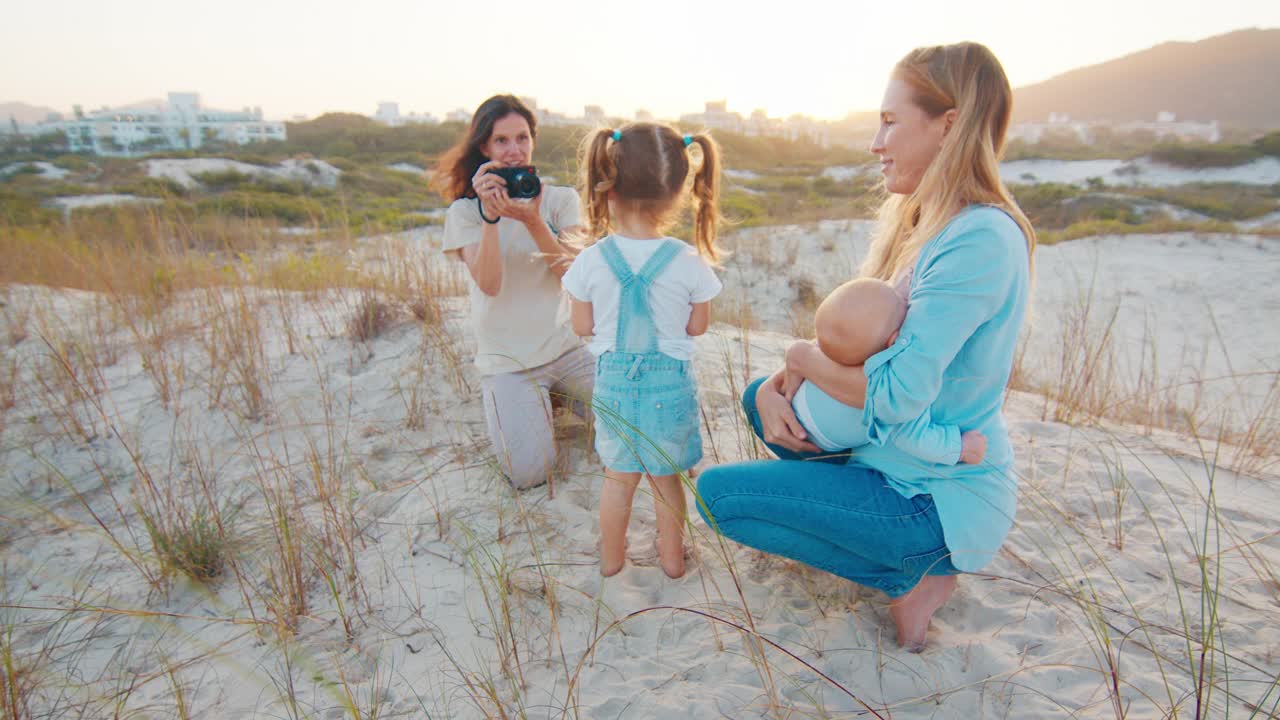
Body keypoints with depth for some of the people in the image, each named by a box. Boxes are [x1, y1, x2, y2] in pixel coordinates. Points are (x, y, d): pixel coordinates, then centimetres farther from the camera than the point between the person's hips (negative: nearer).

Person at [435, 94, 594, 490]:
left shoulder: (561, 199, 2)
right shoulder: (465, 212, -4)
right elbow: (490, 284, -17)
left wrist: (533, 221, -27)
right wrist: (489, 215, -27)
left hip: (566, 343, 3)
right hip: (507, 359, -2)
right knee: (529, 473, -17)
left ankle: (561, 393, 18)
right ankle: (513, 402, 15)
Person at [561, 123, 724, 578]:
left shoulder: (591, 261, -13)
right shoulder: (689, 262, -15)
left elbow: (583, 326, -3)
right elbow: (697, 326, -3)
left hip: (613, 382, 1)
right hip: (670, 382, 0)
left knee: (618, 475, 20)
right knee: (665, 475, 20)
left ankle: (611, 556, 37)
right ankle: (672, 555, 37)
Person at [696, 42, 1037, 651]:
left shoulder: (981, 239, -26)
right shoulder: (922, 223, 5)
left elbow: (897, 396, -30)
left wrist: (803, 356, -13)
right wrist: (777, 386, -9)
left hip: (945, 501, -9)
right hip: (909, 458, 9)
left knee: (717, 492, -11)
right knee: (760, 395, 18)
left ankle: (913, 575, -1)